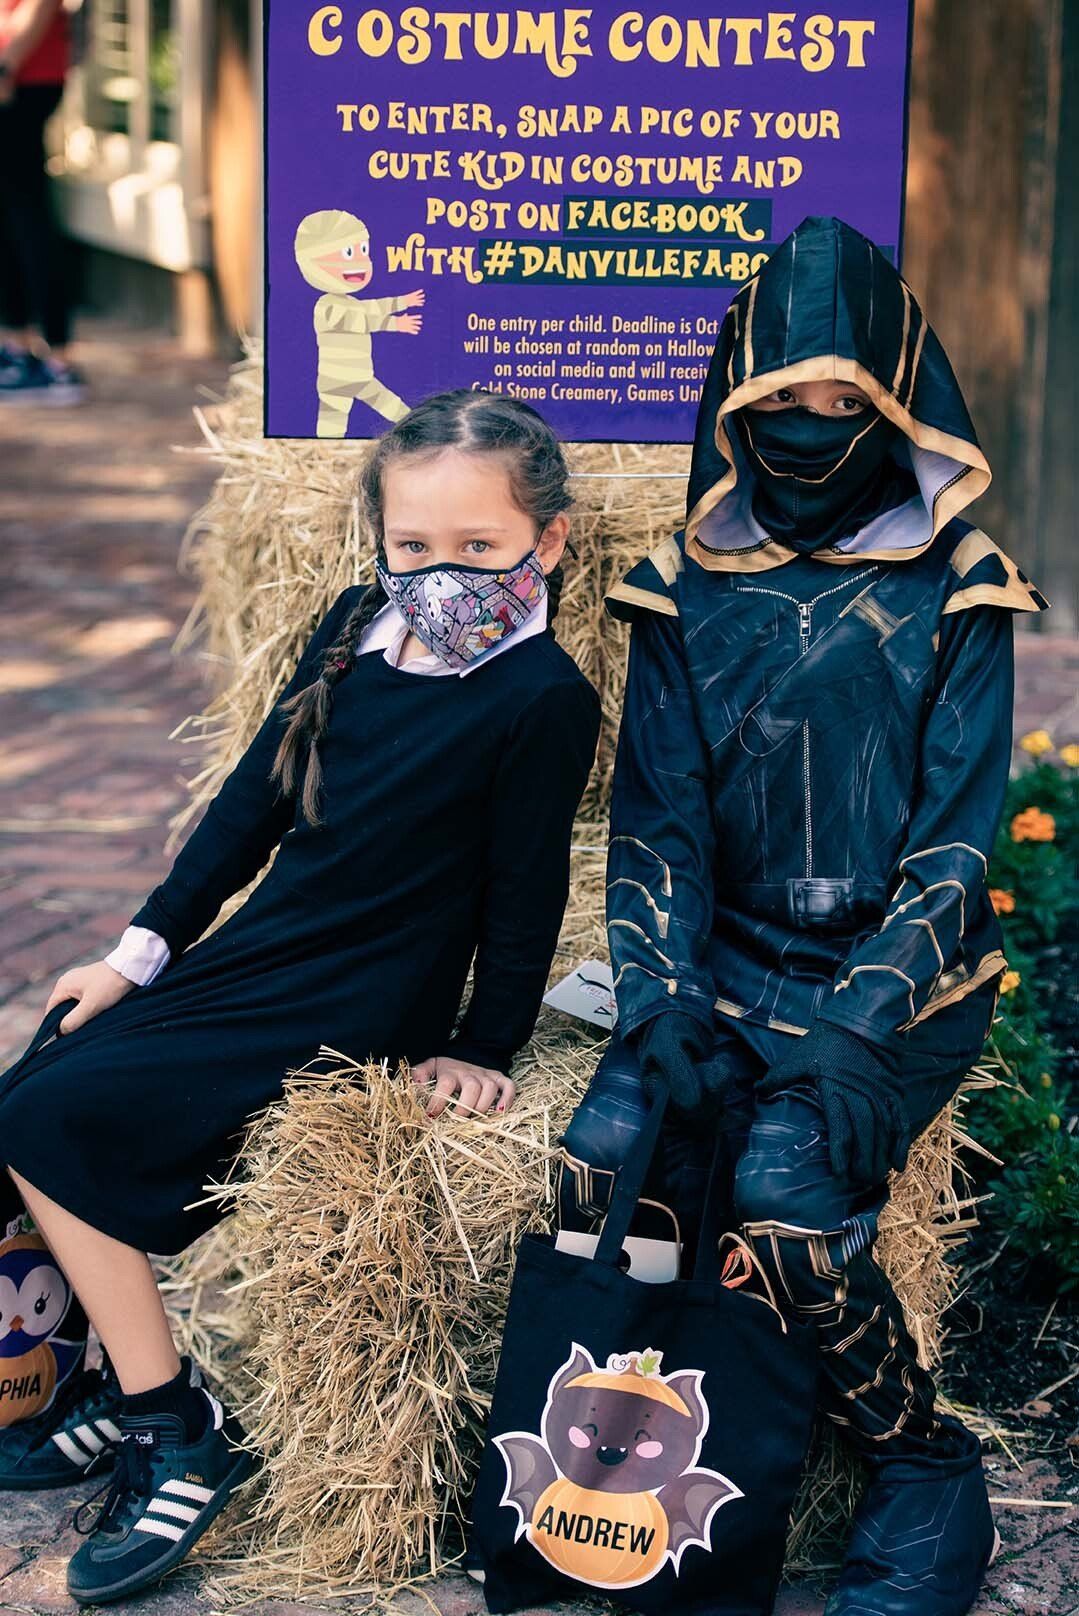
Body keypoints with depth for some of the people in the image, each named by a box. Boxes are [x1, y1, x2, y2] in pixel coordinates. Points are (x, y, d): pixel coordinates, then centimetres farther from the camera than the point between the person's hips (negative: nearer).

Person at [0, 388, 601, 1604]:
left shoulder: (542, 698, -16)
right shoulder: (355, 629, 6)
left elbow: (525, 889, -9)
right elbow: (255, 798, 12)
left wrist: (486, 1048, -3)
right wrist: (145, 947, 12)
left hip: (355, 1012, -8)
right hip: (250, 956, 8)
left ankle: (175, 1429, -4)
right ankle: (127, 1383, 11)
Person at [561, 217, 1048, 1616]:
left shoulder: (955, 591, -2)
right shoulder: (692, 586, 7)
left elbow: (956, 835, -7)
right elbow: (658, 817, 4)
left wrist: (862, 1027, -20)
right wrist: (662, 1000, -12)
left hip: (903, 981, -3)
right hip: (733, 964, 3)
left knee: (785, 1186, -29)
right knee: (608, 1150, -26)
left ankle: (925, 1469, -4)